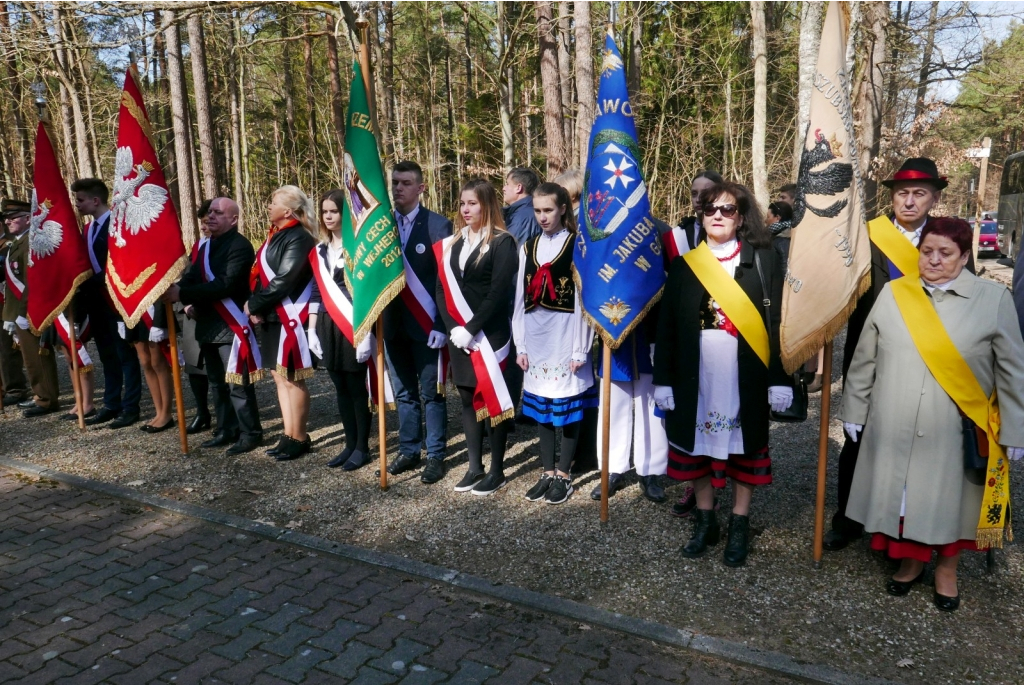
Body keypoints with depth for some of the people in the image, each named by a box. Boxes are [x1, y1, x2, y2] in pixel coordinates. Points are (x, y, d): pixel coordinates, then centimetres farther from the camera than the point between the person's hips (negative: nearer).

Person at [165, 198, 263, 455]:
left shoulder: (240, 246, -12)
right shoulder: (205, 246, 17)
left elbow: (225, 284, -23)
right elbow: (192, 277, 10)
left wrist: (183, 294, -27)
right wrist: (181, 295, -13)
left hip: (231, 326, -9)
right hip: (208, 326, 9)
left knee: (238, 384, -5)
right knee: (218, 383, 16)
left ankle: (250, 434, 6)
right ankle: (226, 431, 26)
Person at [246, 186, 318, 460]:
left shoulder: (299, 238, -14)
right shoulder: (275, 236, 16)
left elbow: (284, 281, -22)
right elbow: (260, 275, 13)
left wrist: (254, 305, -13)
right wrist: (255, 307, -4)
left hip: (290, 317, -9)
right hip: (271, 317, 9)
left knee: (292, 379, -1)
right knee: (280, 377, 13)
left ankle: (299, 438, 10)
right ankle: (289, 435, 21)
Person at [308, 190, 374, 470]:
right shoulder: (319, 250, 13)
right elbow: (316, 292, 16)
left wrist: (366, 333, -15)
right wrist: (312, 330, 11)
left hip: (353, 327, -6)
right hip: (328, 328, 6)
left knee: (356, 387, 0)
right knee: (340, 388, 11)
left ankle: (363, 447, 11)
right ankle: (350, 444, 21)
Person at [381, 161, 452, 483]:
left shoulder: (438, 225, -5)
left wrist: (442, 325, -15)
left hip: (425, 324, -4)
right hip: (392, 323, 5)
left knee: (431, 393, 4)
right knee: (404, 393, 14)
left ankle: (436, 456, 15)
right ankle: (408, 451, 26)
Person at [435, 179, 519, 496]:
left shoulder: (502, 242, -7)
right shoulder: (452, 243, 11)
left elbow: (499, 293, -15)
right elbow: (441, 290, 8)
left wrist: (471, 329, -17)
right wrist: (453, 327, -6)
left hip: (489, 335, -6)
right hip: (458, 335, 6)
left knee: (492, 399, 1)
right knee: (468, 399, 11)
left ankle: (497, 471, 12)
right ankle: (475, 467, 21)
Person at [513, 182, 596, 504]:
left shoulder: (577, 246, -5)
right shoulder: (528, 248, 11)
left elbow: (583, 299, -8)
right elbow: (521, 299, 10)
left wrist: (581, 349, -11)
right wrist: (520, 345, 6)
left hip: (565, 334, -5)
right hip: (535, 336, 5)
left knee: (568, 404, 2)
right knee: (540, 405, 10)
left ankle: (563, 474, 15)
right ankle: (547, 472, 23)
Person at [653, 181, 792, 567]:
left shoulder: (763, 259, 1)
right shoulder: (685, 264, 6)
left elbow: (778, 320, -4)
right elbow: (667, 325, 5)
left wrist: (780, 378, -10)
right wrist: (663, 379, 0)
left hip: (746, 372, -2)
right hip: (696, 372, 2)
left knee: (743, 445, 7)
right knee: (698, 443, 9)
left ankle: (739, 527, 22)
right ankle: (705, 522, 25)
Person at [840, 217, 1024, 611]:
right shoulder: (893, 294, 0)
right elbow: (864, 359, 5)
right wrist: (855, 412, 6)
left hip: (955, 429, -1)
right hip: (894, 426, 2)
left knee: (949, 498, 11)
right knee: (902, 494, 12)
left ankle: (946, 569, 34)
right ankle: (911, 561, 34)